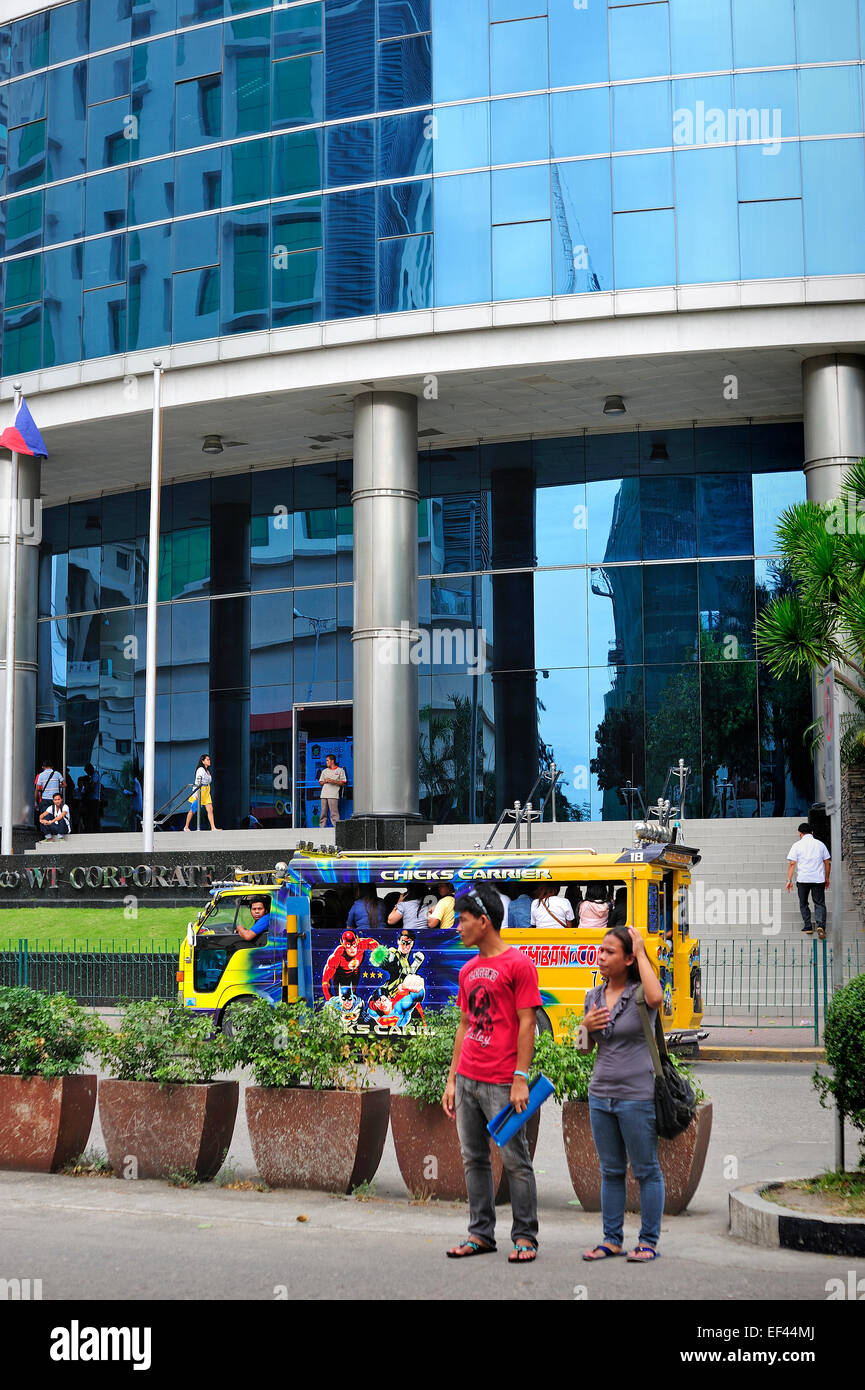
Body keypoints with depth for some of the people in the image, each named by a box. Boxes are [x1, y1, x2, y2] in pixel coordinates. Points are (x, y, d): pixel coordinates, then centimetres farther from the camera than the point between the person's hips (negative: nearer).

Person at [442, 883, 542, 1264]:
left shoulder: (518, 964, -7)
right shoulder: (468, 970, 15)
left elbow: (526, 1024, -10)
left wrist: (520, 1079, -15)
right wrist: (452, 1080, 14)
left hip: (501, 1083, -7)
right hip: (467, 1079, 7)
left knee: (515, 1161, -1)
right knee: (474, 1160, 10)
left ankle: (525, 1237, 7)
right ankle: (481, 1234, 19)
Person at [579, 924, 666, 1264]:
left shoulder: (640, 993, -8)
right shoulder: (594, 996, 9)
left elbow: (656, 998, -35)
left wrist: (641, 954, -23)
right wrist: (586, 1026, -5)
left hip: (637, 1097, -6)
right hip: (601, 1095, 6)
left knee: (646, 1170, 3)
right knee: (611, 1171, 13)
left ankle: (648, 1242, 12)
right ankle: (612, 1239, 21)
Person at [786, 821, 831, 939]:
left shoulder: (797, 845, 1)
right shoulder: (820, 844, 9)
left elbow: (792, 863, -6)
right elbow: (827, 862, 10)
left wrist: (789, 880, -4)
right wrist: (826, 878, 20)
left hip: (803, 879, -1)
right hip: (818, 879, 1)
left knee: (803, 904, 13)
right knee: (820, 903, 4)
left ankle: (808, 926, 9)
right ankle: (821, 925, -16)